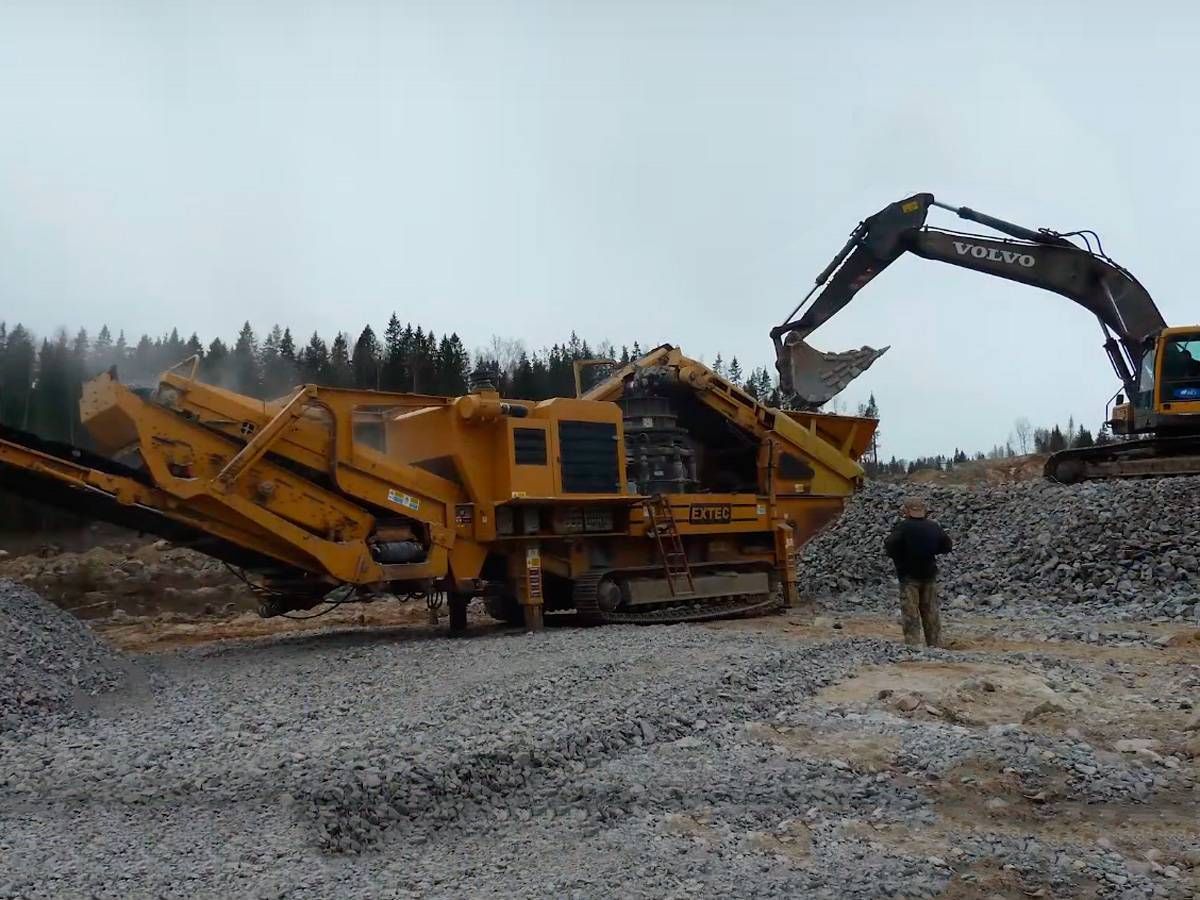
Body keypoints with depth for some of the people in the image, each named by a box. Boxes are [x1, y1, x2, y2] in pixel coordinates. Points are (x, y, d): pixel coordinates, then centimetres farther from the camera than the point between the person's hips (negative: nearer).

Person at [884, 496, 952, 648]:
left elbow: (890, 547, -20)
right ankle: (935, 645, 18)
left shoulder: (903, 527, -15)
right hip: (929, 574, 4)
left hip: (909, 575, -4)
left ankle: (913, 645, -6)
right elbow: (946, 546, 9)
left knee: (910, 614, -1)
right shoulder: (934, 527, -1)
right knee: (931, 613, 13)